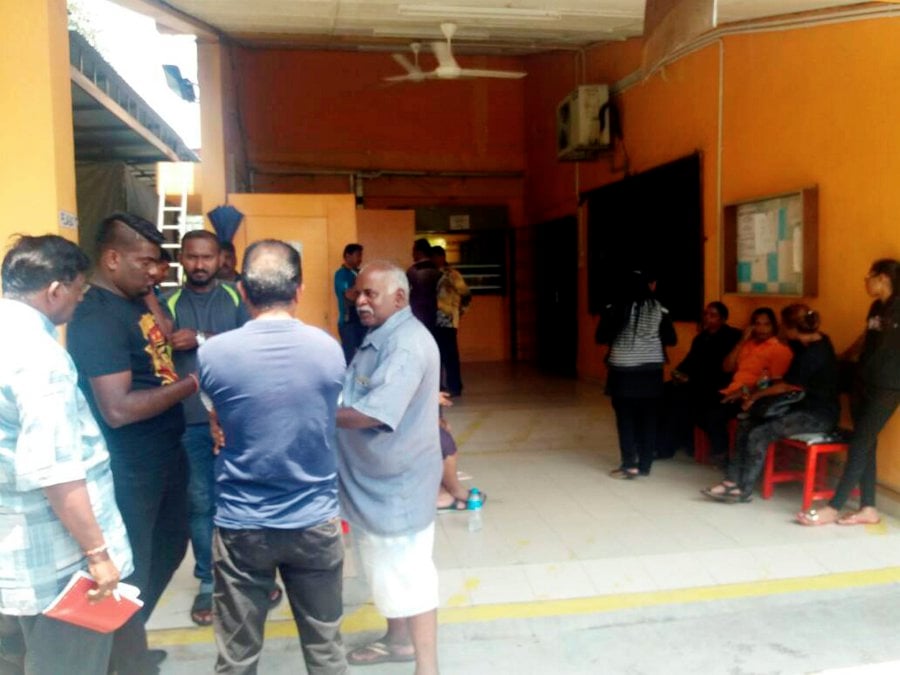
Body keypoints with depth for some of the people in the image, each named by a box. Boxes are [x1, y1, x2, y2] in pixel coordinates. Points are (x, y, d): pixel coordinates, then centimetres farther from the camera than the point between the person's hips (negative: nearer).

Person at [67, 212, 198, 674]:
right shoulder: (97, 317, -21)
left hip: (165, 455, 10)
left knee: (169, 549, 24)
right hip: (130, 472, -10)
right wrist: (191, 383, -22)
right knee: (132, 571, 8)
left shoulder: (135, 300, 8)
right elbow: (117, 409, -28)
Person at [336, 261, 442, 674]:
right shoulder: (379, 337, 10)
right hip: (375, 479, 10)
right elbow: (350, 395, 12)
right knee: (387, 569, 23)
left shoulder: (406, 344, -24)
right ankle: (397, 640, 42)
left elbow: (371, 413, -30)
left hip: (397, 482, -10)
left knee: (408, 575, 0)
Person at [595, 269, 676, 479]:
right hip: (651, 371, 2)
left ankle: (630, 465, 4)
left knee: (625, 418, 4)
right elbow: (671, 339, 5)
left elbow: (601, 337, -3)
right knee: (649, 418, 9)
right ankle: (645, 465, 14)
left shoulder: (614, 309, -6)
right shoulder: (659, 310, 0)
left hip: (623, 371, -2)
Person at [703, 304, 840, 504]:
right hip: (804, 406, 9)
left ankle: (744, 490, -9)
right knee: (746, 424, -3)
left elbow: (786, 386, -12)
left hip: (819, 415, -9)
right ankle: (733, 480, -5)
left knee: (759, 435, -22)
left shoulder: (813, 354, -22)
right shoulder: (812, 341, 6)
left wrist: (756, 395, 2)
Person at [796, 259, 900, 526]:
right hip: (863, 383, 8)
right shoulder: (876, 308, 12)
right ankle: (868, 508, 14)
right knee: (865, 445, 8)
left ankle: (833, 508, -5)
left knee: (860, 445, -7)